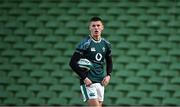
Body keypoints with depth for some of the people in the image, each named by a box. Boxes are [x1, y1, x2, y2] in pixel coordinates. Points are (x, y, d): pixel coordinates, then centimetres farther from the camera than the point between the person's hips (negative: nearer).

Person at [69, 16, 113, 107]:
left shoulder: (106, 44, 9)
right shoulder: (85, 44, -9)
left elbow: (109, 62, 24)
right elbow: (72, 63, -11)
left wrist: (108, 75, 6)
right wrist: (84, 78, -16)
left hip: (100, 82, 6)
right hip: (88, 82, -6)